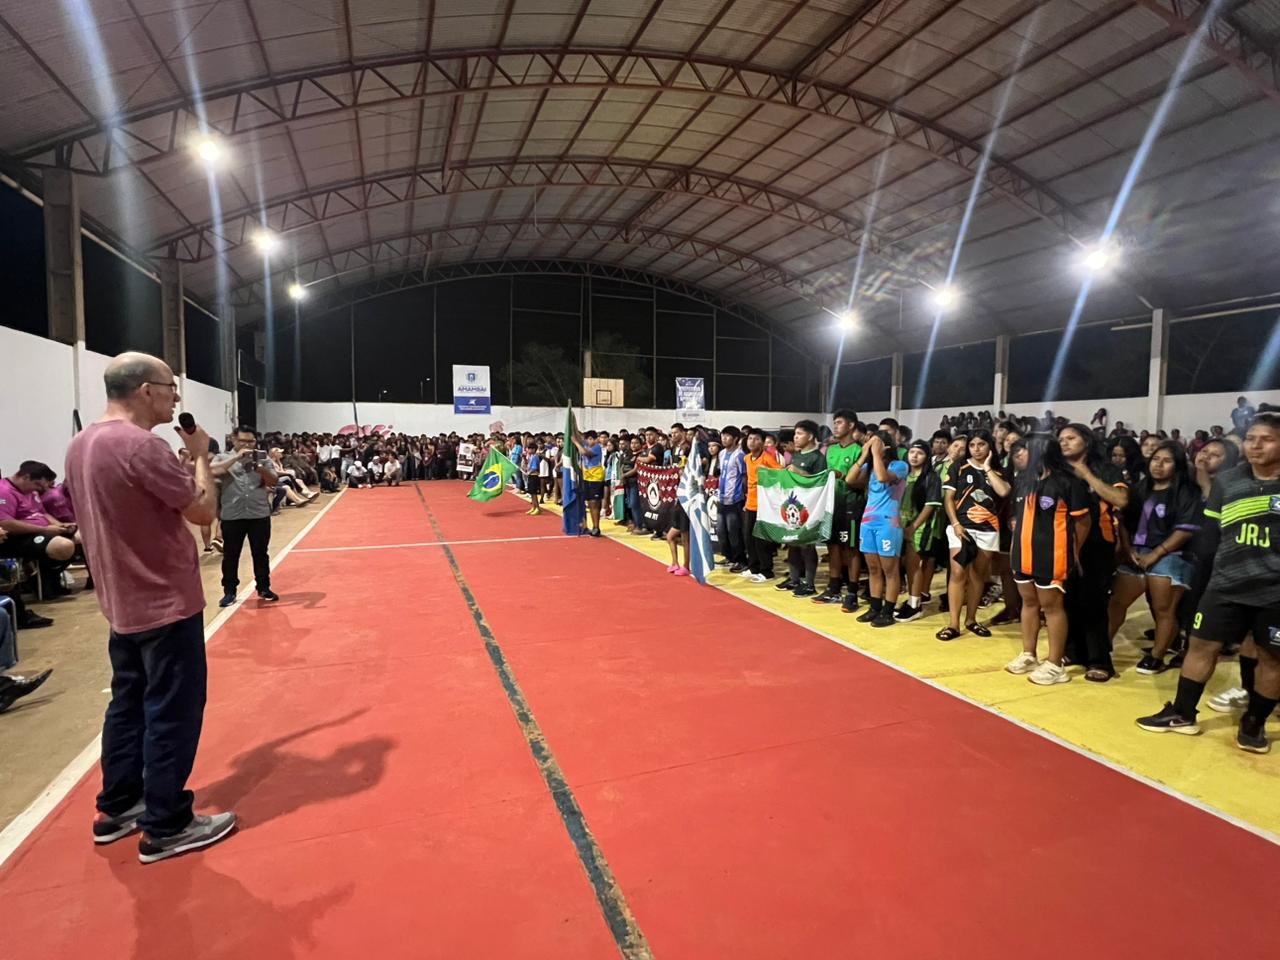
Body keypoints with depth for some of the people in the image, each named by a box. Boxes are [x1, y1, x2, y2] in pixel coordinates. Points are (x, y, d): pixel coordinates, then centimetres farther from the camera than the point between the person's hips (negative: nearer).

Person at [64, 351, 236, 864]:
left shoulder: (80, 445, 7)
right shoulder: (141, 445, -22)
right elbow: (203, 509, -17)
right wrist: (201, 456, -5)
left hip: (122, 602, 9)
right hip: (166, 602, -9)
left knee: (128, 704, 19)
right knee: (173, 712, 1)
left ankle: (118, 808, 31)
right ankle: (166, 827, 12)